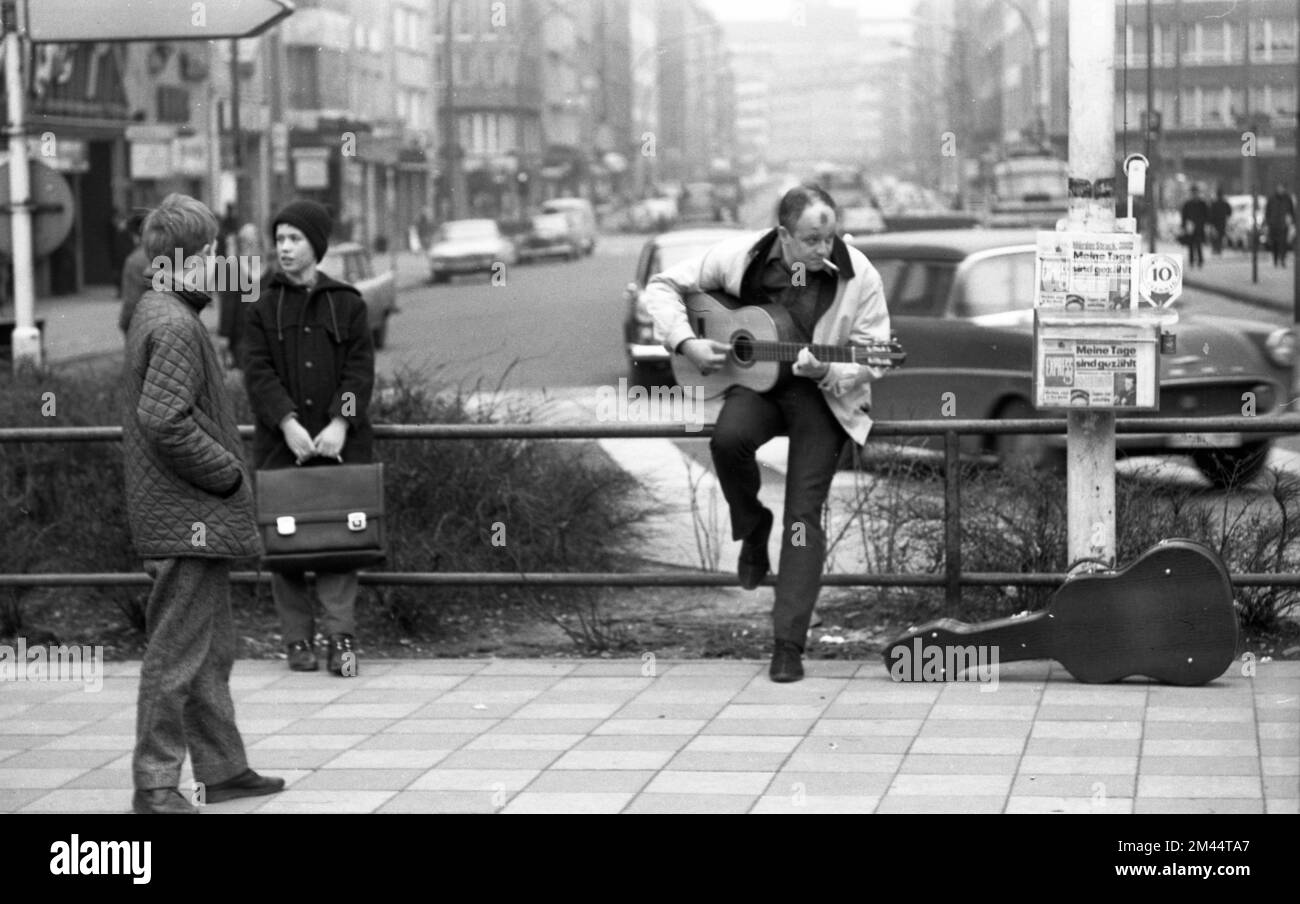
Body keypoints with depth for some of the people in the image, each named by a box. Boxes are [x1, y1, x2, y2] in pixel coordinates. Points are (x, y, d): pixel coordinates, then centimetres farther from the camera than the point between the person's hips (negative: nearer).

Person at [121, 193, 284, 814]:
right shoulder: (175, 326, -18)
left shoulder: (154, 313, 14)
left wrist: (224, 469, 17)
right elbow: (165, 419, -26)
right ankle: (156, 786, 1)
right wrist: (227, 472, -16)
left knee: (212, 650, 18)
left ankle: (223, 769, 27)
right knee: (178, 652, -5)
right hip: (187, 517, -11)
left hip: (197, 515, 11)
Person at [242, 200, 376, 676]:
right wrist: (287, 422, -16)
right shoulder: (262, 307, 7)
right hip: (281, 443, 1)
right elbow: (258, 372, -2)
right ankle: (298, 638, 6)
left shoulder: (347, 303, 7)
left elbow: (360, 369, 0)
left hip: (339, 441, -1)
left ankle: (341, 636, -5)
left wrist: (341, 423, -14)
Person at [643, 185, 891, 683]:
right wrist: (686, 343, -12)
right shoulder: (741, 257, -8)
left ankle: (788, 644, -6)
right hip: (755, 379, 1)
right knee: (728, 438, -33)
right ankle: (752, 530, 0)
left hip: (824, 394, -1)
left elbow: (870, 361, -7)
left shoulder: (858, 277, -11)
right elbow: (663, 286, 2)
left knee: (804, 515, -11)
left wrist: (826, 372, -27)